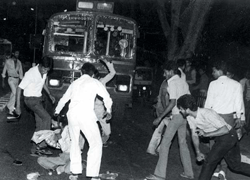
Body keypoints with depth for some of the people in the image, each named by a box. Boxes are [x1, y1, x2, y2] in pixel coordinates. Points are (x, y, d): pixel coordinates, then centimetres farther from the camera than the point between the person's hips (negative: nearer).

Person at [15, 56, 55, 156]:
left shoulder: (44, 72, -3)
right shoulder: (31, 73, -25)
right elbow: (19, 88, -19)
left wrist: (49, 94, 13)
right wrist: (18, 106, -19)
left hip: (38, 98, 8)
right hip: (31, 99, -8)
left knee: (40, 124, 4)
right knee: (47, 118, -17)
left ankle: (35, 149, 11)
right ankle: (41, 145, -9)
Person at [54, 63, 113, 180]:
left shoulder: (75, 83, 23)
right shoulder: (95, 82, 10)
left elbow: (64, 99, 35)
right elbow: (107, 98, 9)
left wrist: (57, 111, 53)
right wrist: (108, 111, 29)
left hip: (72, 114, 5)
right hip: (86, 115, -5)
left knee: (75, 143, 21)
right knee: (96, 144, 4)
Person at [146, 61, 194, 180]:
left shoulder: (172, 82, -10)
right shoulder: (183, 82, 14)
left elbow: (172, 103, -18)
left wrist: (160, 118, -17)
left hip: (177, 115, -8)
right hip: (185, 115, 9)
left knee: (165, 143, -4)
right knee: (183, 143, 16)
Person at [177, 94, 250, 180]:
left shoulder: (206, 114, -31)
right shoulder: (190, 117, -7)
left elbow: (225, 130, -32)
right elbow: (194, 135, 1)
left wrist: (206, 134, -28)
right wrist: (198, 152, -3)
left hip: (229, 135, -8)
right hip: (219, 138, 8)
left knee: (209, 162, -9)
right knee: (235, 165, 17)